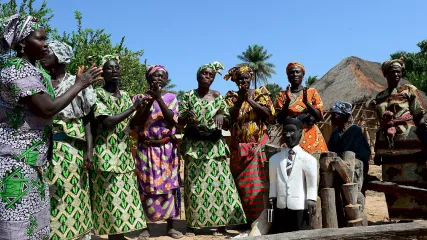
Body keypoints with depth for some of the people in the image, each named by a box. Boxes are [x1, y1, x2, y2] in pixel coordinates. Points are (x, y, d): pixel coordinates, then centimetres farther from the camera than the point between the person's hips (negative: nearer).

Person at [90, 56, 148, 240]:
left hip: (124, 154, 7)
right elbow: (107, 122, -19)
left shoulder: (125, 96, 14)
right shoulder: (98, 94, -6)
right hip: (106, 155, -7)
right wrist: (134, 107, -17)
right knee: (111, 199, -3)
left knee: (125, 196, 9)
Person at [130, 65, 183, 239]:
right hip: (146, 150, -1)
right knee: (146, 188, 1)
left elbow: (172, 121, -9)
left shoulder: (170, 98, 5)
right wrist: (150, 101, -13)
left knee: (168, 186, 2)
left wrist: (158, 98, -14)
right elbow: (135, 125, -7)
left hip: (167, 150, 1)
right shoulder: (139, 98, 3)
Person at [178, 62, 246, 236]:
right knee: (194, 183, 1)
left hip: (214, 145, 1)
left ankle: (221, 224, 6)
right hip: (193, 145, -1)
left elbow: (227, 121, 8)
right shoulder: (188, 96, 3)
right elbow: (179, 122, 2)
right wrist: (187, 116, -19)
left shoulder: (218, 97, 7)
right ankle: (192, 224, 10)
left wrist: (222, 117, -14)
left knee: (218, 182, -3)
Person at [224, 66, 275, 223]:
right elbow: (228, 117, -6)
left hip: (260, 145, -2)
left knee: (259, 181, -6)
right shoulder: (231, 97, 8)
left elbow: (268, 113, -9)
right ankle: (245, 219, 13)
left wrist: (249, 99, -13)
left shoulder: (261, 93, 5)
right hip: (238, 147, 2)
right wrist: (240, 100, -14)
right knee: (241, 183, 4)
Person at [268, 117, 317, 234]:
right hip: (280, 209, 3)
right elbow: (273, 183, 7)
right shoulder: (275, 159, 7)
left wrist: (311, 203, -9)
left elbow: (312, 185, -3)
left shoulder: (309, 159, -3)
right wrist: (272, 201, 4)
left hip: (300, 209, -3)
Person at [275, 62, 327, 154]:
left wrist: (307, 102, -14)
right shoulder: (282, 95, 6)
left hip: (311, 136, 0)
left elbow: (320, 117, 0)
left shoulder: (312, 92, 5)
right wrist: (287, 102, -14)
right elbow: (279, 120, -2)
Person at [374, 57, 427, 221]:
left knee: (413, 183, -6)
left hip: (409, 144, -4)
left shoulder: (409, 90, 2)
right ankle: (402, 220, 15)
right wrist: (377, 151, 13)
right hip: (388, 148, 5)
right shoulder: (380, 97, 14)